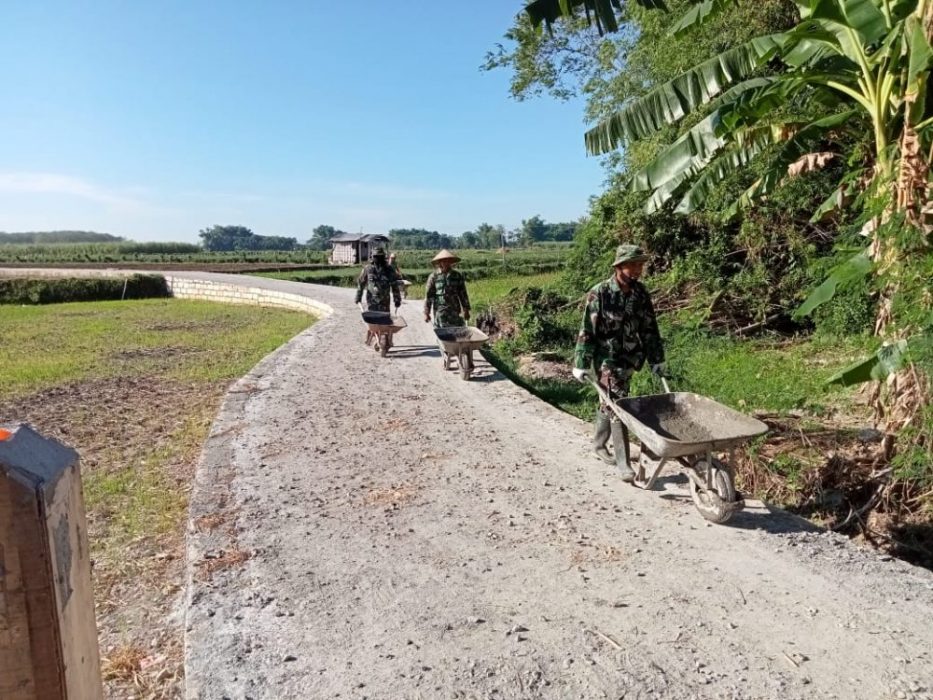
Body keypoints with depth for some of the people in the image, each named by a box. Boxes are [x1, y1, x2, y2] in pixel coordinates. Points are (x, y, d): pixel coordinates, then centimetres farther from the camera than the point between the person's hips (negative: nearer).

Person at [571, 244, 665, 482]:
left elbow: (650, 328, 9)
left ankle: (598, 445, 37)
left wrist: (656, 359, 10)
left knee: (609, 404, 19)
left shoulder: (641, 293, 2)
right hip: (607, 360, -6)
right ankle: (624, 464, -2)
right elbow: (586, 330, -14)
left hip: (629, 359, 6)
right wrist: (581, 363, -15)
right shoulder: (600, 293, -15)